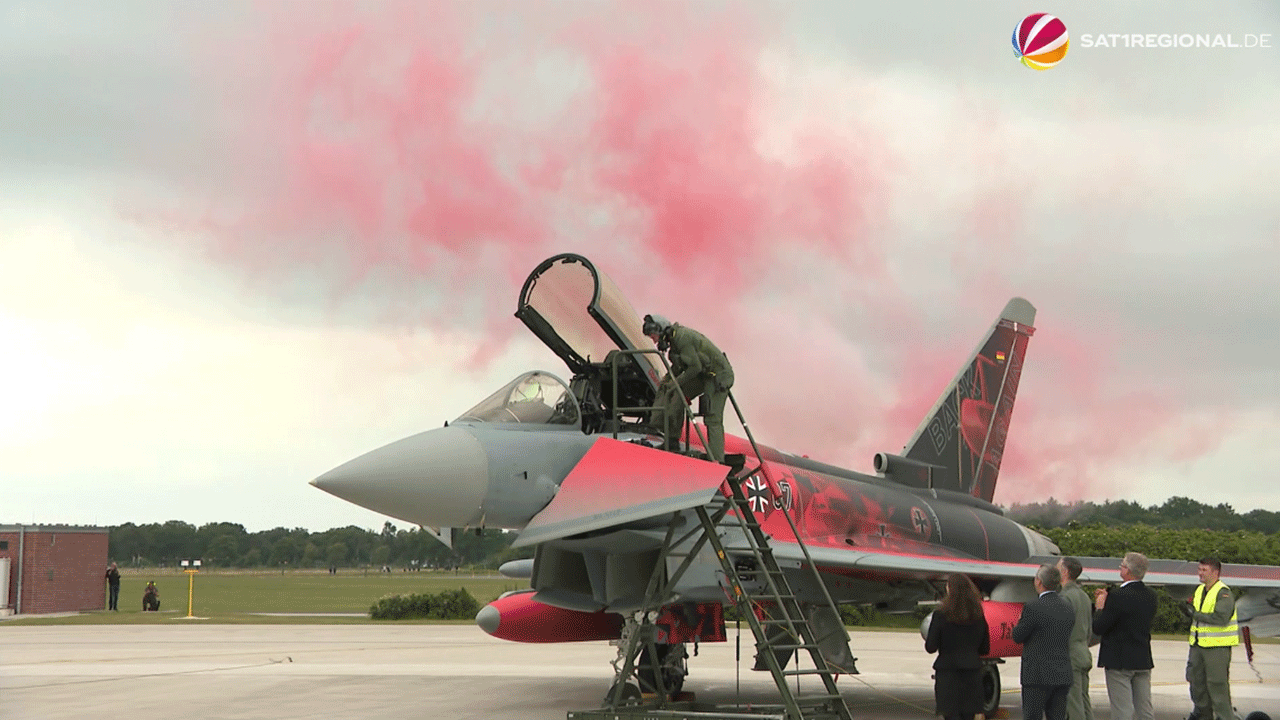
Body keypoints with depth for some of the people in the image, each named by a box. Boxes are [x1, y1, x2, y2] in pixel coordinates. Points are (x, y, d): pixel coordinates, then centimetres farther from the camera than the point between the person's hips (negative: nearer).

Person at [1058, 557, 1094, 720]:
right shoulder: (1084, 596, 15)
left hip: (1070, 658, -9)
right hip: (1084, 655, 9)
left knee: (1073, 707, -8)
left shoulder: (1066, 597, -15)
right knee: (1084, 704, 11)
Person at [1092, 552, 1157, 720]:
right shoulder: (1150, 596, 6)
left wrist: (1100, 608, 2)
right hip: (1143, 660, 7)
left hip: (1120, 661, -7)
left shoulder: (1118, 596, -18)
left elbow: (1098, 628, -17)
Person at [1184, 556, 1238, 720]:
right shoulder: (1199, 590, 14)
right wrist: (1185, 607, 1)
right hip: (1198, 644, 8)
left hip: (1217, 646, -8)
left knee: (1217, 684, -7)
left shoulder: (1224, 593, -11)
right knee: (1197, 682, 11)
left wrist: (1196, 614, -18)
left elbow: (1221, 618, -23)